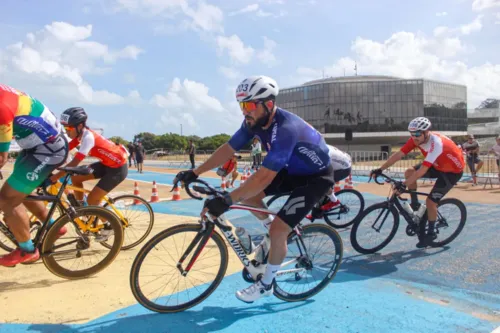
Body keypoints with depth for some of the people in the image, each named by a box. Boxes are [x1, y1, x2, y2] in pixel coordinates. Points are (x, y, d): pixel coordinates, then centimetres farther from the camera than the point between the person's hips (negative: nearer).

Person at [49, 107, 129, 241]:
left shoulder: (88, 137, -27)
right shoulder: (81, 134, -1)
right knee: (75, 178, 1)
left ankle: (109, 226, 11)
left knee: (92, 199, -9)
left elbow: (74, 163, -33)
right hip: (107, 163, 9)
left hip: (118, 168, -9)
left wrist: (54, 177, -33)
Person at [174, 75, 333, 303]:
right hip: (291, 170, 8)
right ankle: (272, 231, 21)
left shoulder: (285, 129, -37)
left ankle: (266, 284, 7)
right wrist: (195, 172, -13)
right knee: (246, 193, -4)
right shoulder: (254, 121, -12)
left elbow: (265, 176, -42)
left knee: (278, 230, -17)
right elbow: (228, 149, -7)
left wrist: (226, 201, -45)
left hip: (316, 177, -8)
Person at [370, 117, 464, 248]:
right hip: (438, 165, 7)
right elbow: (398, 155, -19)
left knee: (430, 201, -12)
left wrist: (403, 185, -46)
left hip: (453, 171, -7)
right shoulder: (416, 139, -16)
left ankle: (431, 233, 9)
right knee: (409, 172, -13)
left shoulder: (436, 143, -37)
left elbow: (422, 171, -43)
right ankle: (415, 205, 4)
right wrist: (380, 169, -26)